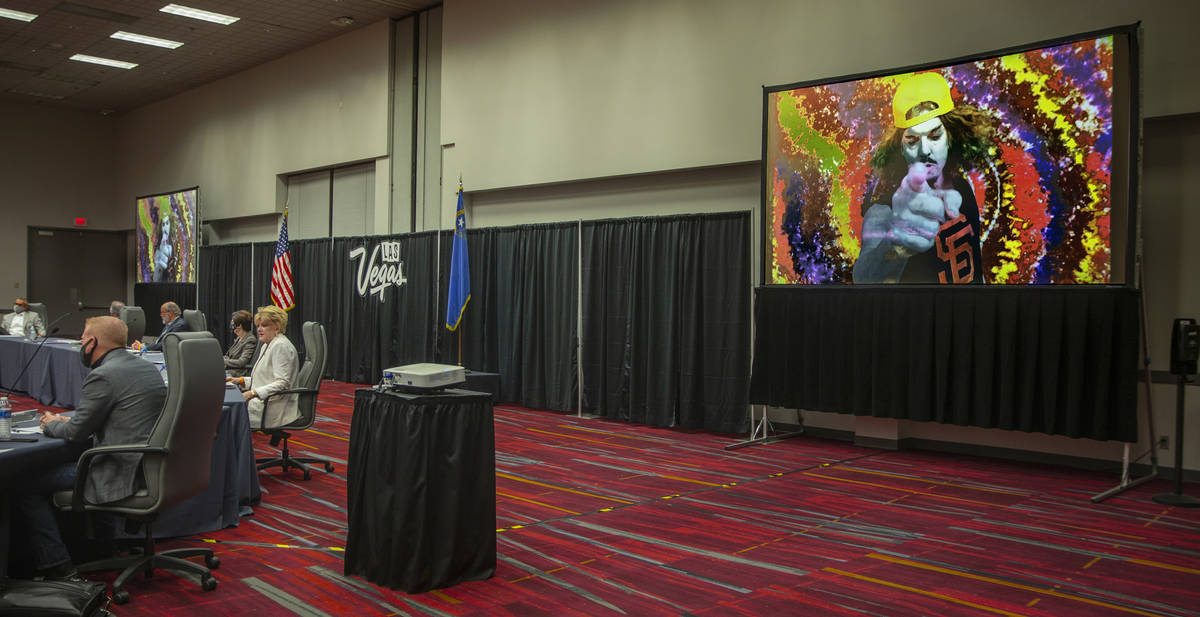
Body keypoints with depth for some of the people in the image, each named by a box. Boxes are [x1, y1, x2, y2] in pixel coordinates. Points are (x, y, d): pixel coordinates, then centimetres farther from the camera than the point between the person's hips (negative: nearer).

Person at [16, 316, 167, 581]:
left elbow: (77, 433, -10)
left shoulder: (102, 376, -17)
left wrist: (52, 424, 11)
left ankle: (59, 568, 4)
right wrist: (68, 420, 18)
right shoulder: (147, 367, 11)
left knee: (25, 485, 2)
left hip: (122, 475, -9)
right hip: (148, 467, 9)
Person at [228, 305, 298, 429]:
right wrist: (241, 380, 13)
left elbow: (282, 384, -19)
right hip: (264, 403, 10)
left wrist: (253, 393, -25)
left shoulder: (281, 346, -11)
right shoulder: (267, 346, 21)